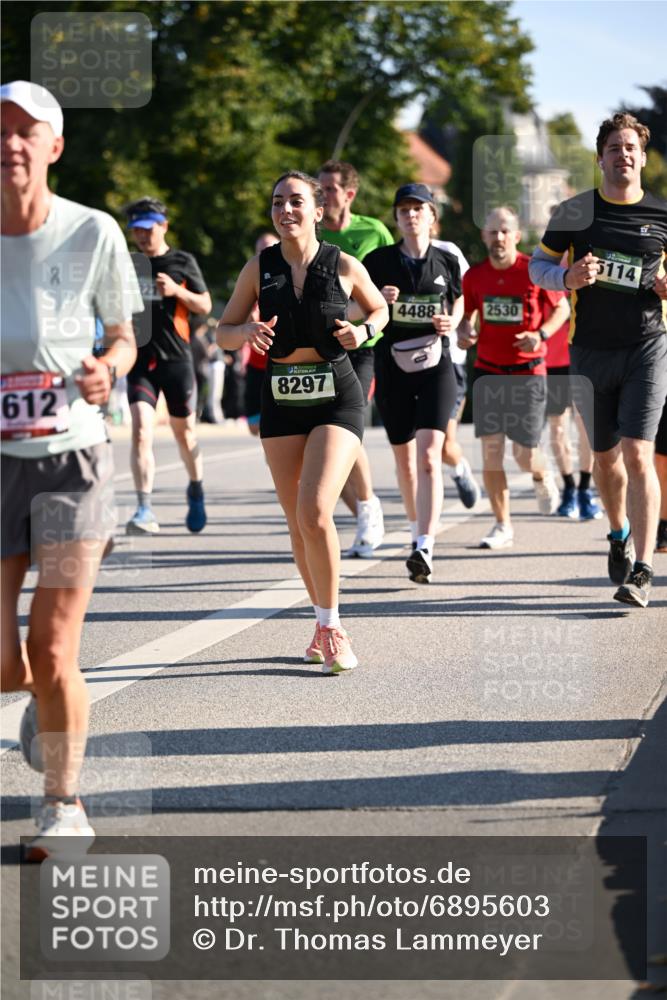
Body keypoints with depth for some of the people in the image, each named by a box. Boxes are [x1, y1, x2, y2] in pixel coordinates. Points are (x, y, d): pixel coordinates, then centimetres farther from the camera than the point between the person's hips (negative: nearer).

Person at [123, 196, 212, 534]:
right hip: (140, 358, 1)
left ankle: (196, 491, 38)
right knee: (140, 430, -14)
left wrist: (177, 290, -14)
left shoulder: (183, 262, 3)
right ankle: (144, 510, -19)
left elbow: (205, 306, 3)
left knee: (184, 432, 10)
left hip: (176, 358, -1)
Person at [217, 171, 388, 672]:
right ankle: (326, 623, 24)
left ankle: (331, 628, -4)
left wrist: (364, 330, -8)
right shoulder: (259, 268, 1)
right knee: (298, 521, 8)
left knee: (314, 512, -18)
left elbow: (380, 309, 14)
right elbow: (224, 331, 7)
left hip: (337, 397, -3)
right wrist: (248, 332, -15)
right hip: (281, 399, 3)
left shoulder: (344, 267, -4)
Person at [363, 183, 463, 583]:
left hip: (435, 367, -1)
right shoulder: (379, 261, 1)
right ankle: (418, 531, 33)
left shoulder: (447, 261, 3)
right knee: (405, 459, 11)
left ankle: (425, 550, -23)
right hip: (392, 367, 1)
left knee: (429, 456, -15)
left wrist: (451, 322, -3)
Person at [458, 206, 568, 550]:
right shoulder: (474, 276, 0)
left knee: (525, 455, -2)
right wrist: (463, 331, -7)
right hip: (487, 371, 2)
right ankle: (502, 526, 5)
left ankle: (542, 477, 36)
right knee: (490, 450, -5)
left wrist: (541, 333, -13)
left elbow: (562, 307, 4)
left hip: (528, 371, -2)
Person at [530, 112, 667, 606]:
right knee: (606, 456, 13)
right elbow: (539, 264, 10)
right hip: (591, 352, 2)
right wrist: (569, 277, -11)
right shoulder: (575, 211, 3)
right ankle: (620, 532, 42)